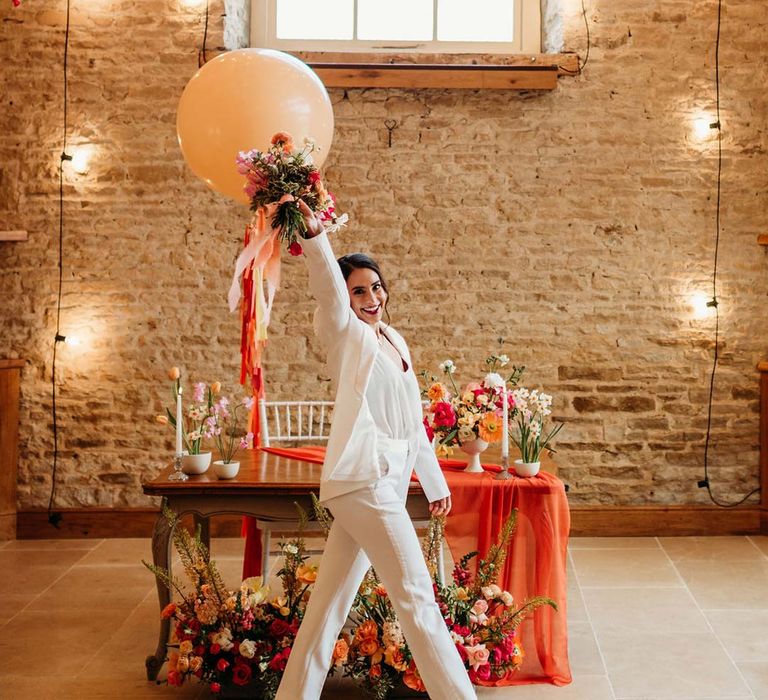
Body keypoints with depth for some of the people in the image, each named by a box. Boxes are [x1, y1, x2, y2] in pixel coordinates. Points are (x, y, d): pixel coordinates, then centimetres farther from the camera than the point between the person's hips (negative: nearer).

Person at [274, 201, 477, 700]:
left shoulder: (394, 341, 19)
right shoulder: (345, 333, -2)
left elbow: (413, 420, 23)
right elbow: (328, 287, -23)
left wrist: (434, 480, 24)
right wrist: (314, 233, -40)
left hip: (384, 483, 8)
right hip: (363, 478, -8)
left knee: (331, 602, 11)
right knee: (416, 597, -6)